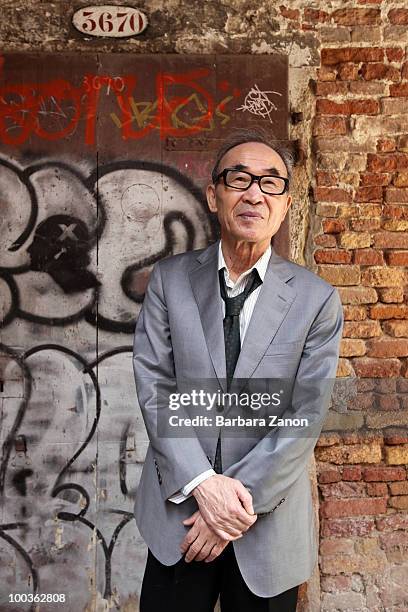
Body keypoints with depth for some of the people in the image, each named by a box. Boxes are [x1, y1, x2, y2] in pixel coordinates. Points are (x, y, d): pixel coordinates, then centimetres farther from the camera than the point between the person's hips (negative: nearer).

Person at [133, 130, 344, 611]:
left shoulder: (318, 300, -6)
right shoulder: (169, 279, -2)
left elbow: (307, 416, -9)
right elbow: (153, 386, -7)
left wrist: (243, 496, -14)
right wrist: (203, 483, -15)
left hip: (270, 523, 0)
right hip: (180, 508, 1)